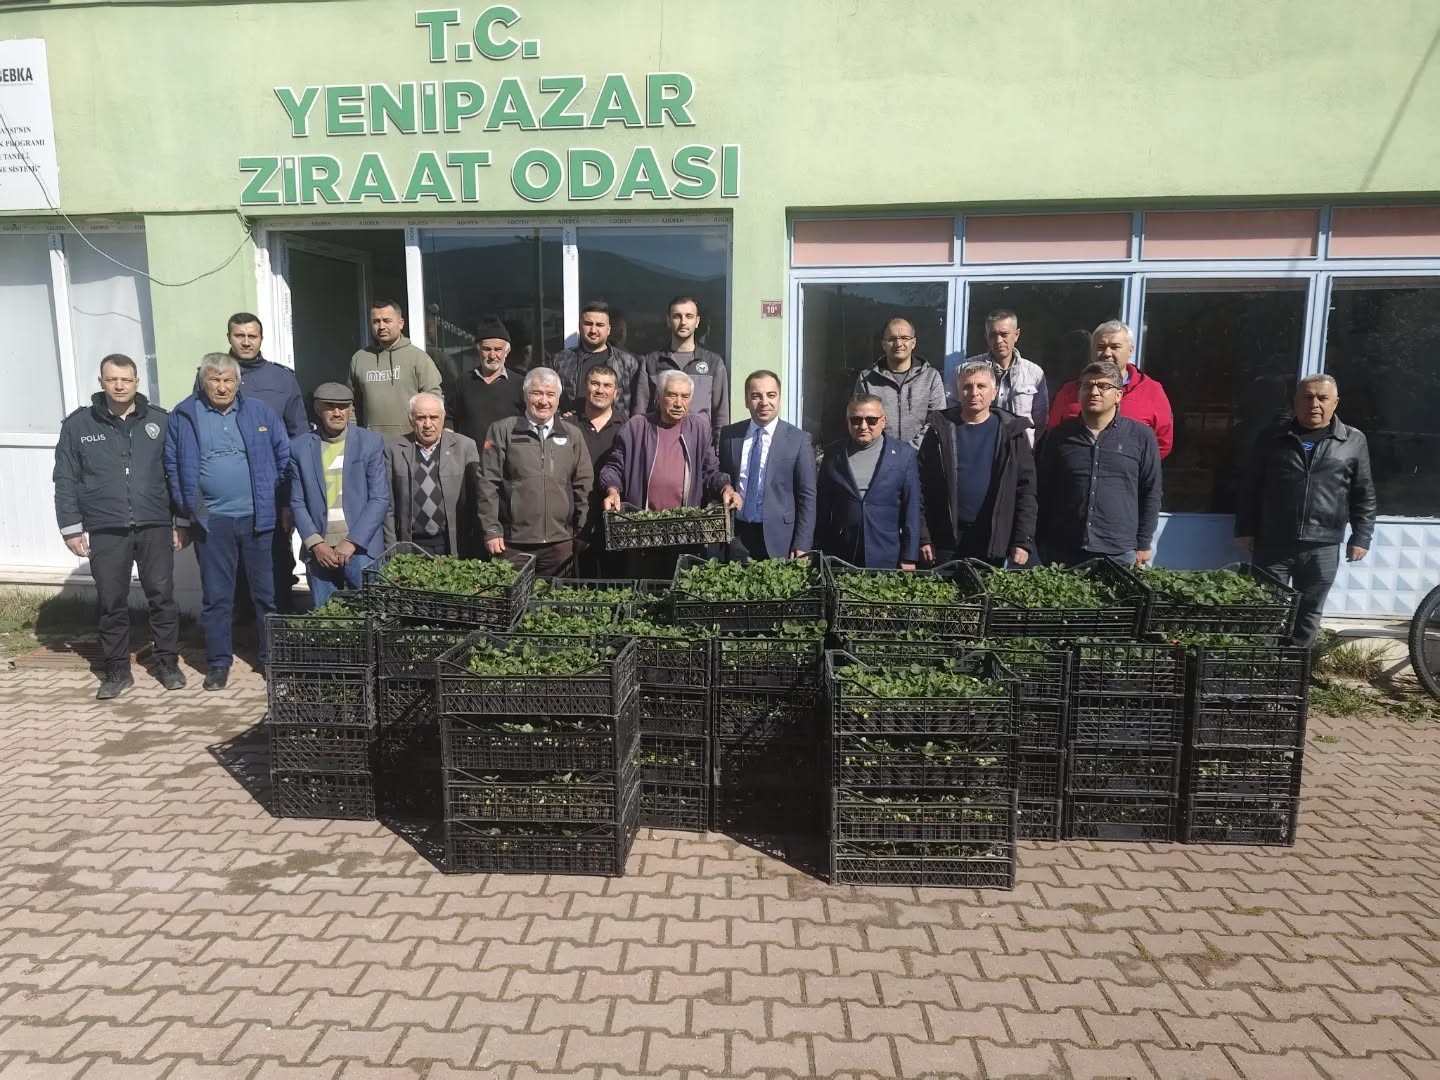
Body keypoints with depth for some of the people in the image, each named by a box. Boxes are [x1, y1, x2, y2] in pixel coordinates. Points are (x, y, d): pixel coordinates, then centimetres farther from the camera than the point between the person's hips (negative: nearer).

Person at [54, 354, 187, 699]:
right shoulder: (78, 424, 4)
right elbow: (66, 480, 5)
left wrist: (182, 522, 3)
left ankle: (168, 662, 19)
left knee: (162, 596, 5)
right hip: (105, 531, 0)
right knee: (111, 603, 7)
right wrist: (71, 528, 0)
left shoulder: (161, 421, 3)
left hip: (155, 527, 0)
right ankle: (117, 669, 19)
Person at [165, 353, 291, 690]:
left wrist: (281, 503, 4)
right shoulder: (184, 416, 3)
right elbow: (173, 467, 5)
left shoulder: (260, 412, 4)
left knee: (267, 591, 8)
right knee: (216, 595, 7)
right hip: (210, 520, 0)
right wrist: (185, 513, 1)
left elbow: (284, 457, 8)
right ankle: (218, 662, 18)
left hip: (258, 517, 1)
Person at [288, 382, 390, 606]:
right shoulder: (300, 447, 8)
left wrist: (352, 542, -10)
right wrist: (315, 544, -6)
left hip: (361, 547, -2)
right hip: (319, 550, 2)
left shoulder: (371, 442, 2)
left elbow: (380, 499, -2)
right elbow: (297, 502, 7)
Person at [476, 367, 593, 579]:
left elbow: (584, 484, 13)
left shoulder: (573, 435, 12)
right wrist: (491, 531, -4)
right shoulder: (502, 431, 4)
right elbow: (487, 483, 1)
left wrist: (581, 531, 8)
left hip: (560, 543, 2)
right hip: (513, 543, -2)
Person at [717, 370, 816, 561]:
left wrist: (802, 546, -8)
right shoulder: (729, 435, 5)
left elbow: (807, 496, -4)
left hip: (778, 539, -2)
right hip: (736, 537, 2)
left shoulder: (798, 440, -4)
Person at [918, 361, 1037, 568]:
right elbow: (921, 486, 0)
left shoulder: (1011, 432, 3)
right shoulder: (940, 431, 3)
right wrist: (923, 537, -6)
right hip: (947, 538, 0)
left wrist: (1023, 541, -6)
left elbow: (1026, 489, 0)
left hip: (994, 541, 0)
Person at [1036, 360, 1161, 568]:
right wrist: (1043, 544, 6)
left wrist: (1143, 545, 3)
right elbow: (1043, 491, 9)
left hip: (1120, 554, -1)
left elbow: (1150, 493, 6)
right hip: (1062, 551, 1)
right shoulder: (1059, 435, 7)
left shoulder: (1141, 436, 3)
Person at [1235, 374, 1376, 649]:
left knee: (1308, 616, 10)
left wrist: (1361, 537, 3)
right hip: (1272, 545, 0)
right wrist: (1245, 529, 3)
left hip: (1322, 549, 1)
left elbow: (1364, 495, 8)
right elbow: (1250, 487, 8)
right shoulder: (1272, 437, 5)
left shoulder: (1354, 441, 6)